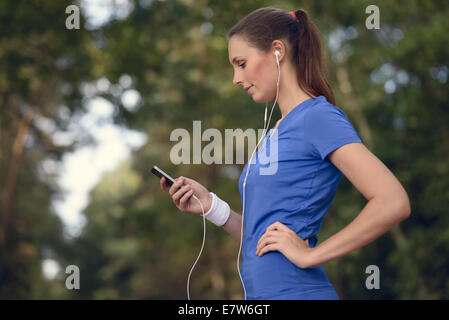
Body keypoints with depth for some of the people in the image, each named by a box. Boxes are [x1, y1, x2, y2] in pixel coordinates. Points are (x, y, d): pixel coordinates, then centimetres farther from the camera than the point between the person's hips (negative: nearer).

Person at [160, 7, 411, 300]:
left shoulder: (319, 117, -9)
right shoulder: (276, 132, 16)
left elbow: (394, 203, -20)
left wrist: (311, 254, -16)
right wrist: (212, 206, 3)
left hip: (296, 291, -8)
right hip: (260, 294, 8)